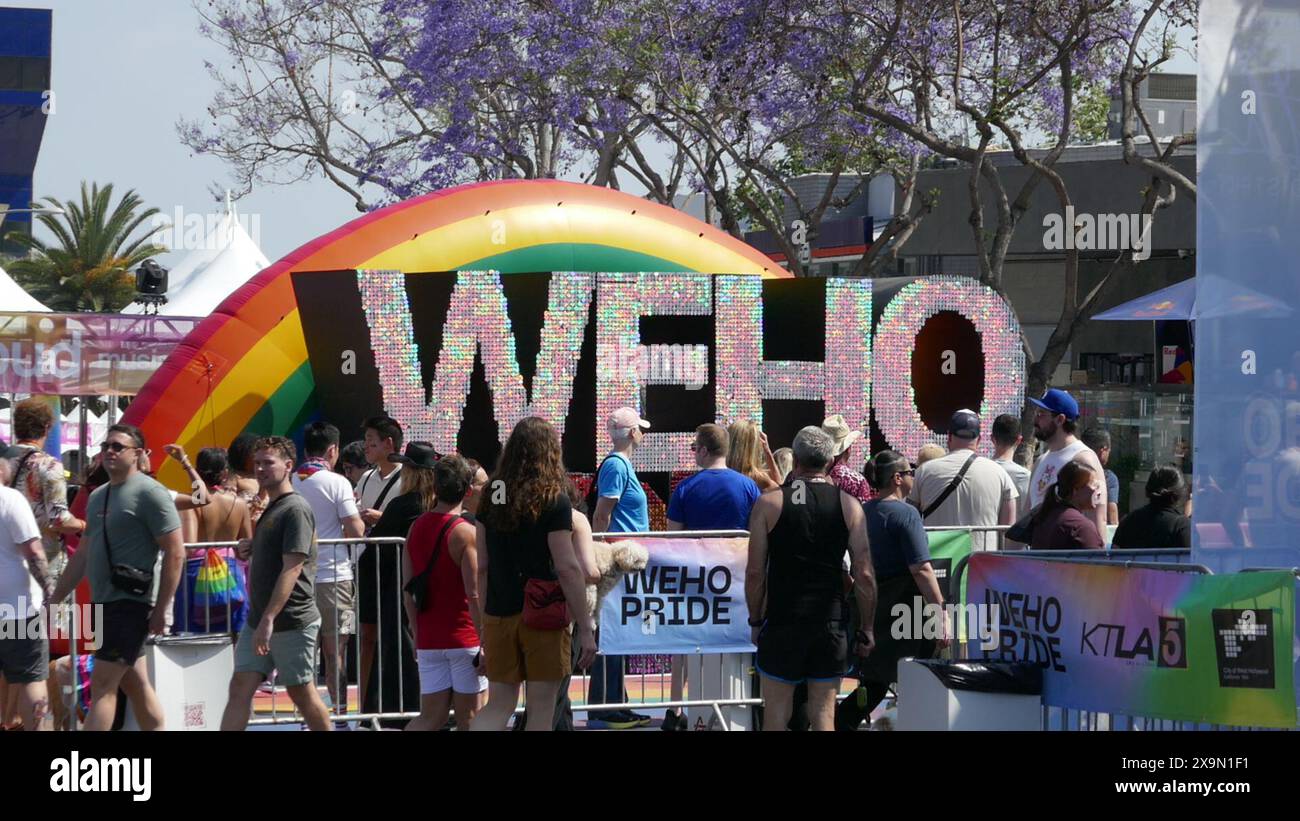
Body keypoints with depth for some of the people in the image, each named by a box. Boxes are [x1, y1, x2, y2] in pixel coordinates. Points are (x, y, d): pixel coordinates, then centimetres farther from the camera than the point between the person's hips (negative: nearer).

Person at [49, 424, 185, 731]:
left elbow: (175, 553, -14)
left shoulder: (149, 493, -10)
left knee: (103, 685, -11)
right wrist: (55, 599, 18)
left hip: (130, 602, -8)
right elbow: (84, 555, 22)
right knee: (135, 685, 11)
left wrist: (161, 609, -17)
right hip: (104, 602, 8)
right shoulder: (98, 496, 15)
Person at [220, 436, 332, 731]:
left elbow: (292, 568, -21)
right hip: (258, 619, 9)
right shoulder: (270, 509, 16)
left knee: (302, 693, 3)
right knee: (240, 687, -2)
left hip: (292, 621, -8)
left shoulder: (295, 509, -13)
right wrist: (249, 551, 7)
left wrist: (269, 619, -27)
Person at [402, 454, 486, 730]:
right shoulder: (466, 533, -11)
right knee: (470, 718, 2)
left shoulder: (416, 528, 8)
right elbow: (474, 595, -16)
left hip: (429, 639, 6)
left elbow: (407, 590, 11)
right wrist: (486, 644, -13)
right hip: (464, 639, -6)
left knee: (431, 718, 8)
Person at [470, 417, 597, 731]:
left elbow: (481, 566, 8)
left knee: (498, 705, 12)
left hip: (498, 615, 4)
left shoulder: (491, 498, 5)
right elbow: (567, 569, -14)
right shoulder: (553, 500, -10)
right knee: (540, 711, 5)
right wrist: (585, 628, -9)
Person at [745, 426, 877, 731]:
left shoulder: (769, 503, -2)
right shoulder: (849, 506, 2)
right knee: (823, 712, 6)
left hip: (781, 622, -1)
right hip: (832, 622, 1)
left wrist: (755, 620, 8)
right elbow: (864, 574, -1)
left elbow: (755, 572, -3)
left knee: (776, 713, 5)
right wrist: (867, 628, 8)